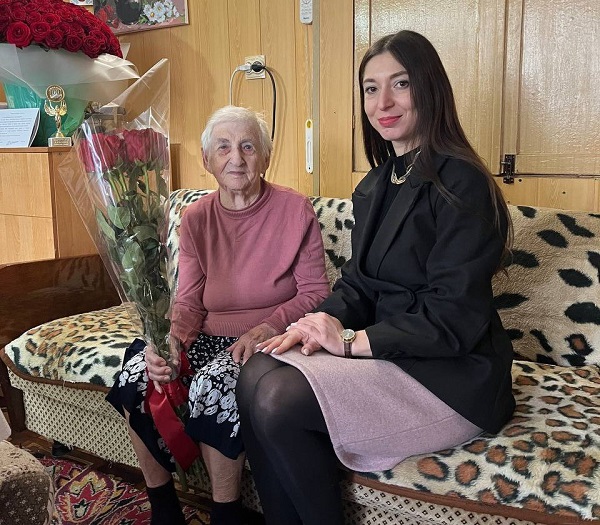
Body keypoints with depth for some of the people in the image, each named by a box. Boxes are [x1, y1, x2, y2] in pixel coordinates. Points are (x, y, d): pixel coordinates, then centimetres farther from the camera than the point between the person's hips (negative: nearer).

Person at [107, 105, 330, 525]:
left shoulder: (295, 210, -6)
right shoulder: (196, 218, 6)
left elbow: (315, 291, -5)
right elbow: (189, 302, 3)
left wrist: (267, 327, -22)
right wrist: (170, 341, -19)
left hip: (272, 340, -4)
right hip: (210, 337, 5)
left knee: (212, 382, -32)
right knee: (136, 378, -19)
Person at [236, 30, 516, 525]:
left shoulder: (461, 183, -14)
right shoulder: (376, 184, 13)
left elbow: (454, 318, -18)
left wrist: (351, 341, -17)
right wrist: (327, 322, -9)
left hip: (452, 372, -7)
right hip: (387, 348, 7)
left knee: (281, 400, -24)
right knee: (257, 376, -15)